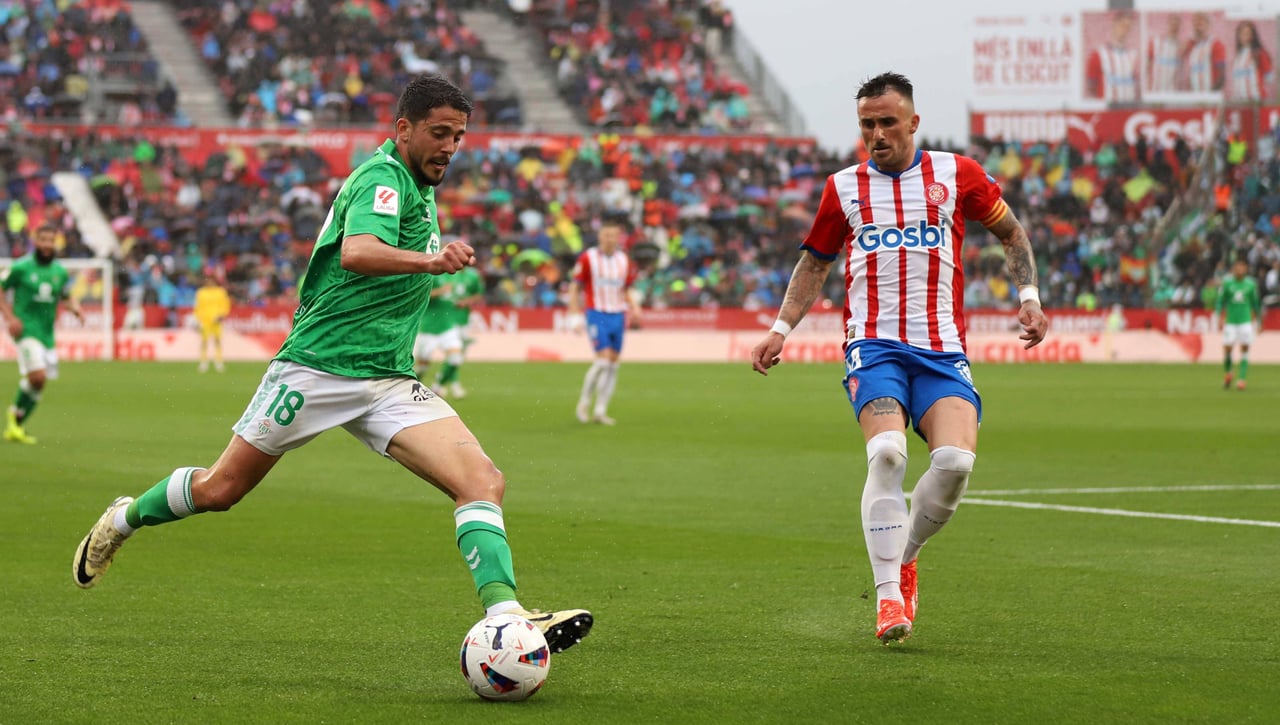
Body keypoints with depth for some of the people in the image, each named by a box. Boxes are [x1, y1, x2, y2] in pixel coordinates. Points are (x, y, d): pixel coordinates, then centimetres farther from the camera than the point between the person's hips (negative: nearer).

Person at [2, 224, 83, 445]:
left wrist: (75, 308, 0)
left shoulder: (60, 271, 9)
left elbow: (68, 296, 23)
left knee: (37, 385, 6)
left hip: (47, 333, 6)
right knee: (38, 376, -21)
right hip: (26, 330, -6)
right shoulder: (21, 268, -5)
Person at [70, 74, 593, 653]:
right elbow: (356, 253, -36)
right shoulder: (382, 178, -14)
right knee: (220, 490, 5)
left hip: (389, 381, 8)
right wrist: (428, 261, -52)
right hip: (318, 366, -7)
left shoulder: (418, 185, 15)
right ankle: (124, 519, 34)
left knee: (483, 482, -15)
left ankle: (505, 613, -26)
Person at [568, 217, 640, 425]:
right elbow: (574, 288, -1)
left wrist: (633, 308, 1)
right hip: (597, 315, -5)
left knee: (613, 365, 2)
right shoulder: (588, 258, -5)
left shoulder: (624, 261, 8)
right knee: (604, 358, -16)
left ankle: (600, 410, 9)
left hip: (618, 315, 5)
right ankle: (584, 402, 1)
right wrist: (576, 316, -7)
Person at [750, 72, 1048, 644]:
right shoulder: (844, 187, 11)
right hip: (874, 345, 0)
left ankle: (903, 558, 9)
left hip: (942, 350, 0)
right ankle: (889, 596, -21)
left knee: (956, 459, -20)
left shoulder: (955, 174, 8)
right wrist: (781, 329, 12)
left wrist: (1029, 296, 9)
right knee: (887, 451, -26)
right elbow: (814, 263, 23)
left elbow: (1010, 231, 21)